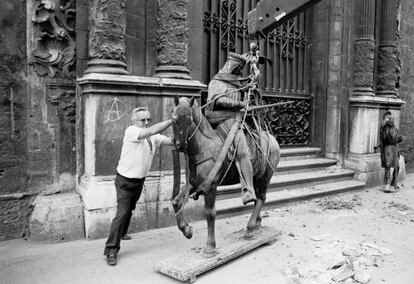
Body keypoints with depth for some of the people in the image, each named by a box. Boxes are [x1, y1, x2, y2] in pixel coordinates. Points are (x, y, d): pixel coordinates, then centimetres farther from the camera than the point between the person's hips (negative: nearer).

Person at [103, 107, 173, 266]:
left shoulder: (153, 138, -1)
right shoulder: (131, 131, -22)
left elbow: (172, 141, -9)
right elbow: (153, 130, -37)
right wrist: (173, 120, -38)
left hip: (140, 180, 7)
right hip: (125, 181, -7)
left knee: (129, 210, 24)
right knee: (122, 213, -10)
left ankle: (121, 233, 48)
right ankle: (111, 250, -2)